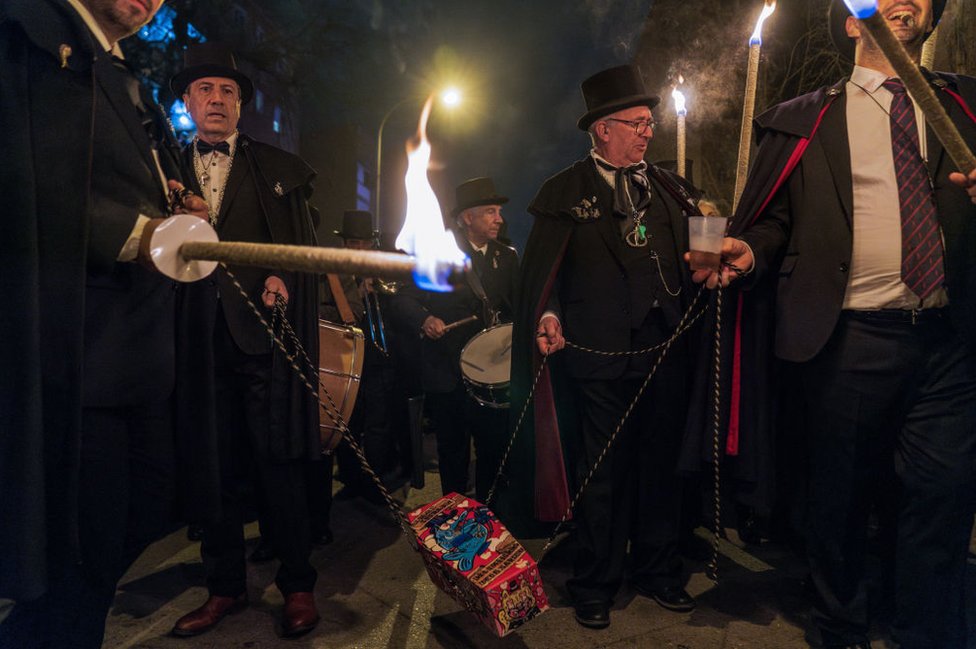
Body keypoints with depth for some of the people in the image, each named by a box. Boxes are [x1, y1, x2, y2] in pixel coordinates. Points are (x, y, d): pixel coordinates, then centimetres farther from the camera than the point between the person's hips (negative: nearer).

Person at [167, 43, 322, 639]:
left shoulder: (280, 168, 13)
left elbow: (304, 247, 4)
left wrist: (282, 280, -13)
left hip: (264, 332, -2)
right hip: (200, 337, 2)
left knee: (279, 466, -1)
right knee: (215, 468, 7)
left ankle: (298, 584, 14)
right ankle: (225, 587, 22)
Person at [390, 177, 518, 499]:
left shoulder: (507, 258, 9)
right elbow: (404, 298, -4)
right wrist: (424, 319, -23)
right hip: (446, 372, -2)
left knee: (493, 448, 4)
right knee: (452, 449, 11)